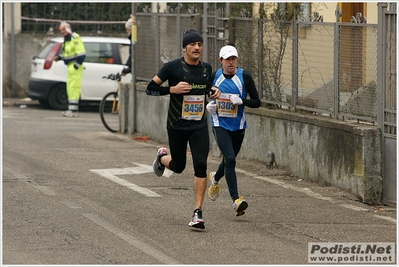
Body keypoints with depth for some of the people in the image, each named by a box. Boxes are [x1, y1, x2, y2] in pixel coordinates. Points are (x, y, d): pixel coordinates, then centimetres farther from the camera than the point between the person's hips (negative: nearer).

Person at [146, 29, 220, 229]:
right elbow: (150, 88, -8)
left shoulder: (206, 68, 5)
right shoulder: (173, 67, -10)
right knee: (178, 167, 11)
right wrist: (172, 89, -21)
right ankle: (162, 157, 49)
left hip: (199, 126, 3)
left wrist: (213, 91, 3)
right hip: (177, 126, -2)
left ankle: (197, 213, -9)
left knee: (201, 166, -12)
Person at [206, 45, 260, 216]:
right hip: (220, 125, -2)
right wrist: (208, 105, -6)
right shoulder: (214, 77, -1)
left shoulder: (244, 77, -6)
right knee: (230, 159, -19)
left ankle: (215, 178, 54)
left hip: (238, 126, 2)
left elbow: (257, 102, -6)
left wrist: (241, 101, -23)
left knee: (229, 159, 19)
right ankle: (236, 200, -23)